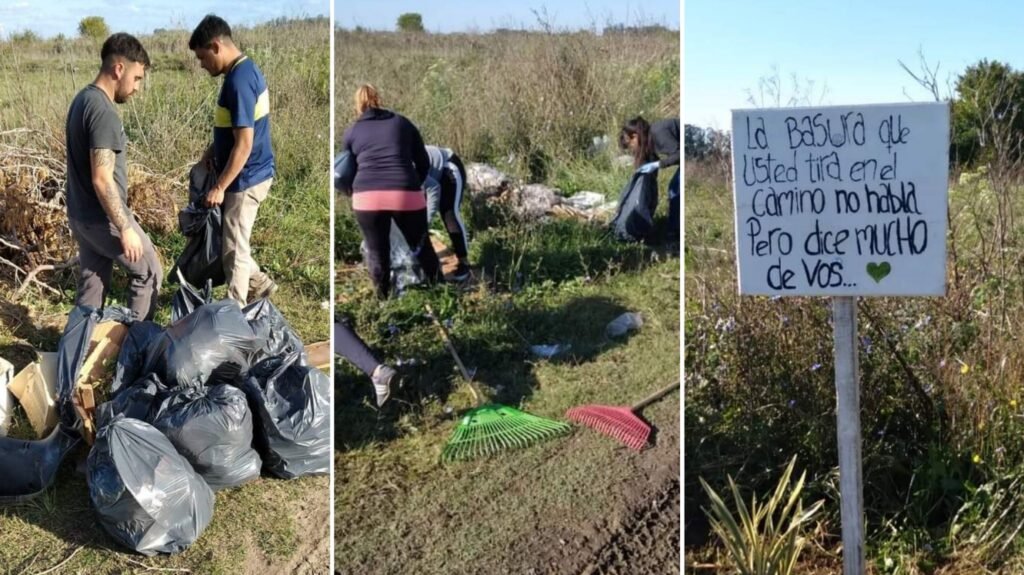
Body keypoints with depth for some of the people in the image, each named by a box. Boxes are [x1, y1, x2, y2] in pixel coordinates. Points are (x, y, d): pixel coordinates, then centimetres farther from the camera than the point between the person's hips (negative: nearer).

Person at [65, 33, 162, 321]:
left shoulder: (82, 99, 7)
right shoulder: (103, 111, -23)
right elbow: (102, 180, -26)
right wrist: (125, 229, -21)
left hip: (80, 215, 9)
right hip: (103, 219, -9)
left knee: (91, 285, 16)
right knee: (148, 273, 8)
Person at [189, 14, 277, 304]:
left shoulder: (238, 80, -24)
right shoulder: (246, 69, 7)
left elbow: (244, 143, -26)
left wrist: (219, 187, -20)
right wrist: (212, 149, 13)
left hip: (245, 179, -10)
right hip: (250, 174, 10)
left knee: (234, 250, 3)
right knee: (233, 243, 22)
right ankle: (260, 284, 35)